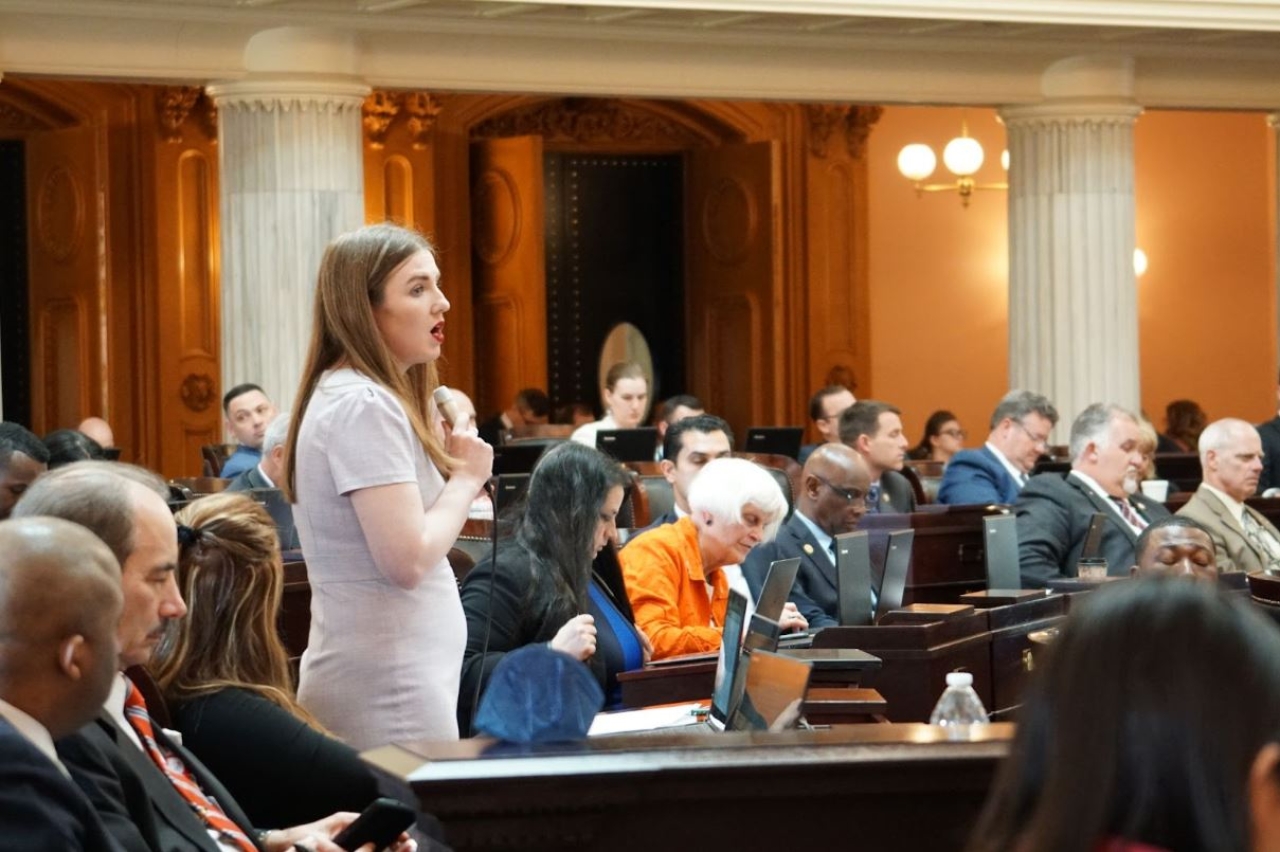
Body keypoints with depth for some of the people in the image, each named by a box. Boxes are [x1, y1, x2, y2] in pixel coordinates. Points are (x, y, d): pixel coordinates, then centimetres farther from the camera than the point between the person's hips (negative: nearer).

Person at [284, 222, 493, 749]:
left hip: (384, 679, 10)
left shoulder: (344, 396, 14)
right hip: (390, 688, -10)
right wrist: (467, 477, -8)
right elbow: (408, 559, -22)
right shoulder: (365, 406, -16)